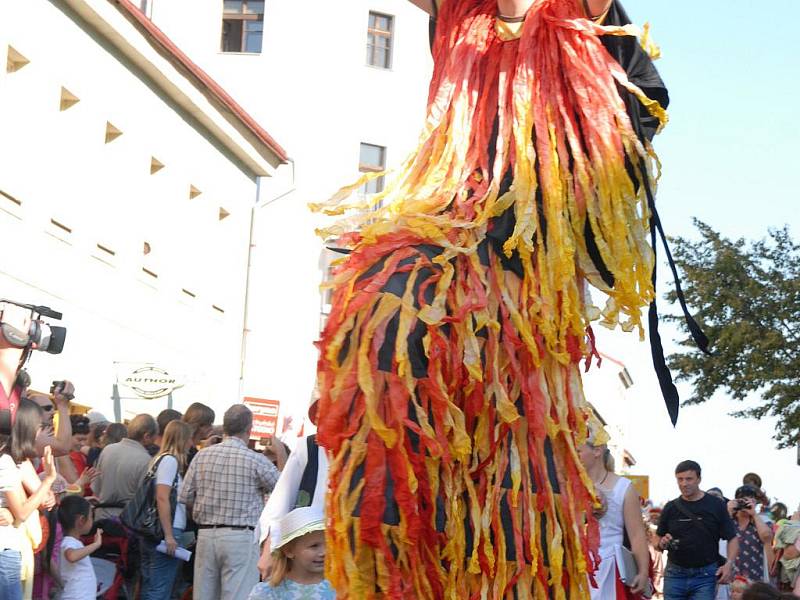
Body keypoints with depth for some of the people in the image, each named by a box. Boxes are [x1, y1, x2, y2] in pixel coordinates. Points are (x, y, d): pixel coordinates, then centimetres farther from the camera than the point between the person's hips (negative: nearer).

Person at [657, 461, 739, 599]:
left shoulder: (716, 505, 0)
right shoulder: (671, 508, 8)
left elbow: (732, 539, 0)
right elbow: (657, 542, 14)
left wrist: (729, 564, -16)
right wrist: (662, 543, -9)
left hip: (705, 577, -3)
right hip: (675, 574, 3)